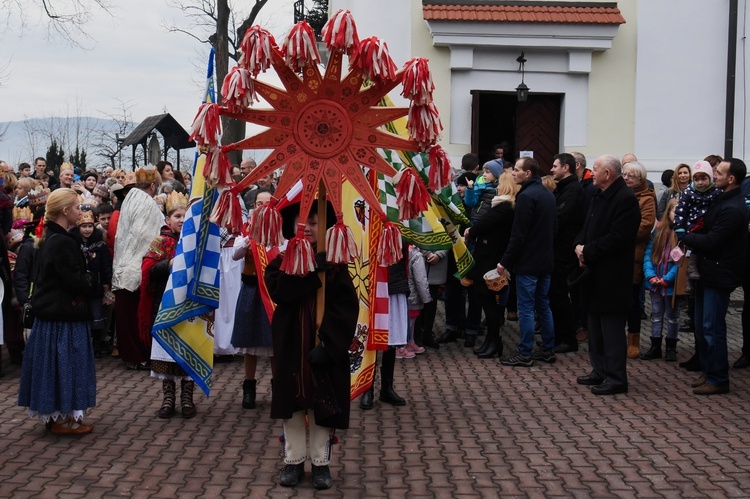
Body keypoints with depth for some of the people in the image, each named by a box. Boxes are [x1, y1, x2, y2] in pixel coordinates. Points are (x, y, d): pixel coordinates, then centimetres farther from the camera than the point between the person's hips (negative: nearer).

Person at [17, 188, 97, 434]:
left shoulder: (47, 240, 11)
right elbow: (75, 281, -23)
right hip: (65, 315, -9)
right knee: (65, 365, -1)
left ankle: (53, 413, 23)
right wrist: (92, 282, -3)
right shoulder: (63, 243, -19)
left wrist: (86, 281, 10)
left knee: (52, 364, 14)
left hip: (47, 312, 9)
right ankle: (64, 419, 7)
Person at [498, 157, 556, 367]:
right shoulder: (548, 194, 12)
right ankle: (548, 350, 19)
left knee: (526, 308, -3)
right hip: (546, 259, 9)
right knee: (543, 305, 14)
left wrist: (505, 261, -14)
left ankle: (525, 354, 2)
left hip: (528, 262, -9)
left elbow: (518, 235, -20)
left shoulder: (526, 196, -17)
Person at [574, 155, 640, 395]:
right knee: (595, 325, 17)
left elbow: (616, 239, -23)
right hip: (594, 272, 10)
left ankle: (616, 379, 3)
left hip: (611, 276, -10)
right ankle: (600, 371, 27)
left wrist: (588, 251, -16)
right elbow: (588, 227, 18)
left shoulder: (625, 199, -17)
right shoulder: (599, 196, 13)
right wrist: (580, 245, -2)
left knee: (611, 328, -4)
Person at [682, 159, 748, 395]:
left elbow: (710, 242, -22)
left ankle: (718, 379, 7)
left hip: (719, 275, -10)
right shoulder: (723, 200, 11)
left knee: (712, 328, -4)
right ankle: (708, 372, 27)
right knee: (701, 326, 15)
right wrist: (695, 235, -3)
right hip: (707, 271, 10)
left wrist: (686, 236, -8)